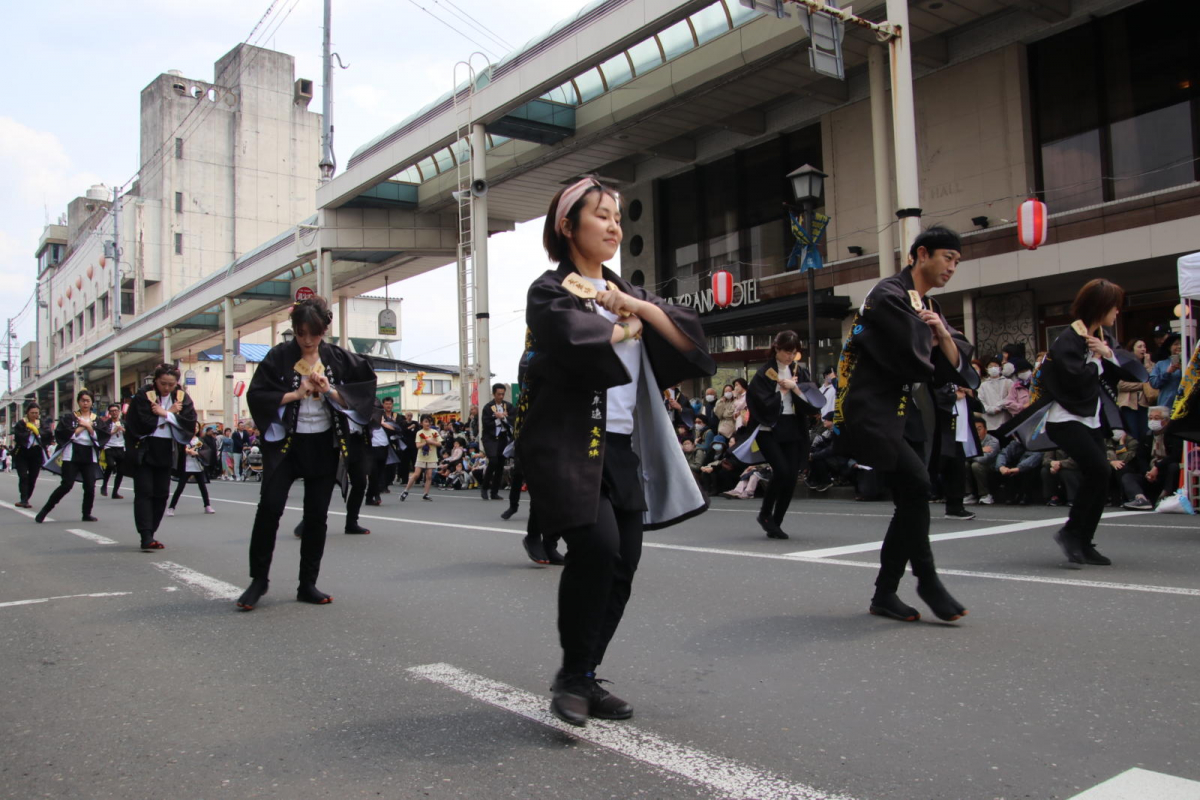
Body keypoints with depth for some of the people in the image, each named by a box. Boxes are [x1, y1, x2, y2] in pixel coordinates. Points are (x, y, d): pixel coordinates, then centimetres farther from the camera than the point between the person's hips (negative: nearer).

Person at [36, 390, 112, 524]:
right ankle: (45, 510, 7)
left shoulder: (98, 420, 11)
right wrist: (81, 428, -7)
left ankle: (87, 514, 13)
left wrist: (89, 426, -8)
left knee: (90, 487, -3)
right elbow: (61, 434, -8)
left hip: (90, 456, 2)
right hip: (71, 454, -2)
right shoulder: (69, 417, 5)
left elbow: (103, 436, -2)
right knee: (67, 485, -8)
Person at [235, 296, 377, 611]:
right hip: (284, 443, -2)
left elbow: (364, 391, 1)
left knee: (317, 515, 4)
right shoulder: (279, 356, -3)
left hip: (323, 446, 2)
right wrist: (296, 393, -16)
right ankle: (258, 579, 1)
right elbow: (256, 394, -7)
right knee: (270, 507, -13)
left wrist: (330, 391, -13)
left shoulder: (338, 358, 1)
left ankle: (308, 584, 14)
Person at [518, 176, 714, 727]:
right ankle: (572, 675, -2)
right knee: (597, 546, -22)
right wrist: (631, 325, -1)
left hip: (622, 445, 7)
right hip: (567, 441, -6)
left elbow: (689, 337, 7)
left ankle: (584, 678, 17)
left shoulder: (626, 291, 19)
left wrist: (631, 304, -6)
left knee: (623, 563, 1)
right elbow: (582, 344, -20)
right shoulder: (551, 291, 0)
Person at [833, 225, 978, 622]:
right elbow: (911, 360, -19)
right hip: (869, 409, -10)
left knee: (911, 499, 7)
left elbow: (957, 364, 10)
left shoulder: (929, 306, 18)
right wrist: (937, 367, 3)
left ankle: (885, 594, 16)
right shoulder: (888, 295, -10)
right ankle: (927, 580, -5)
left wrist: (942, 333, -9)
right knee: (916, 482, -22)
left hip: (898, 410, 10)